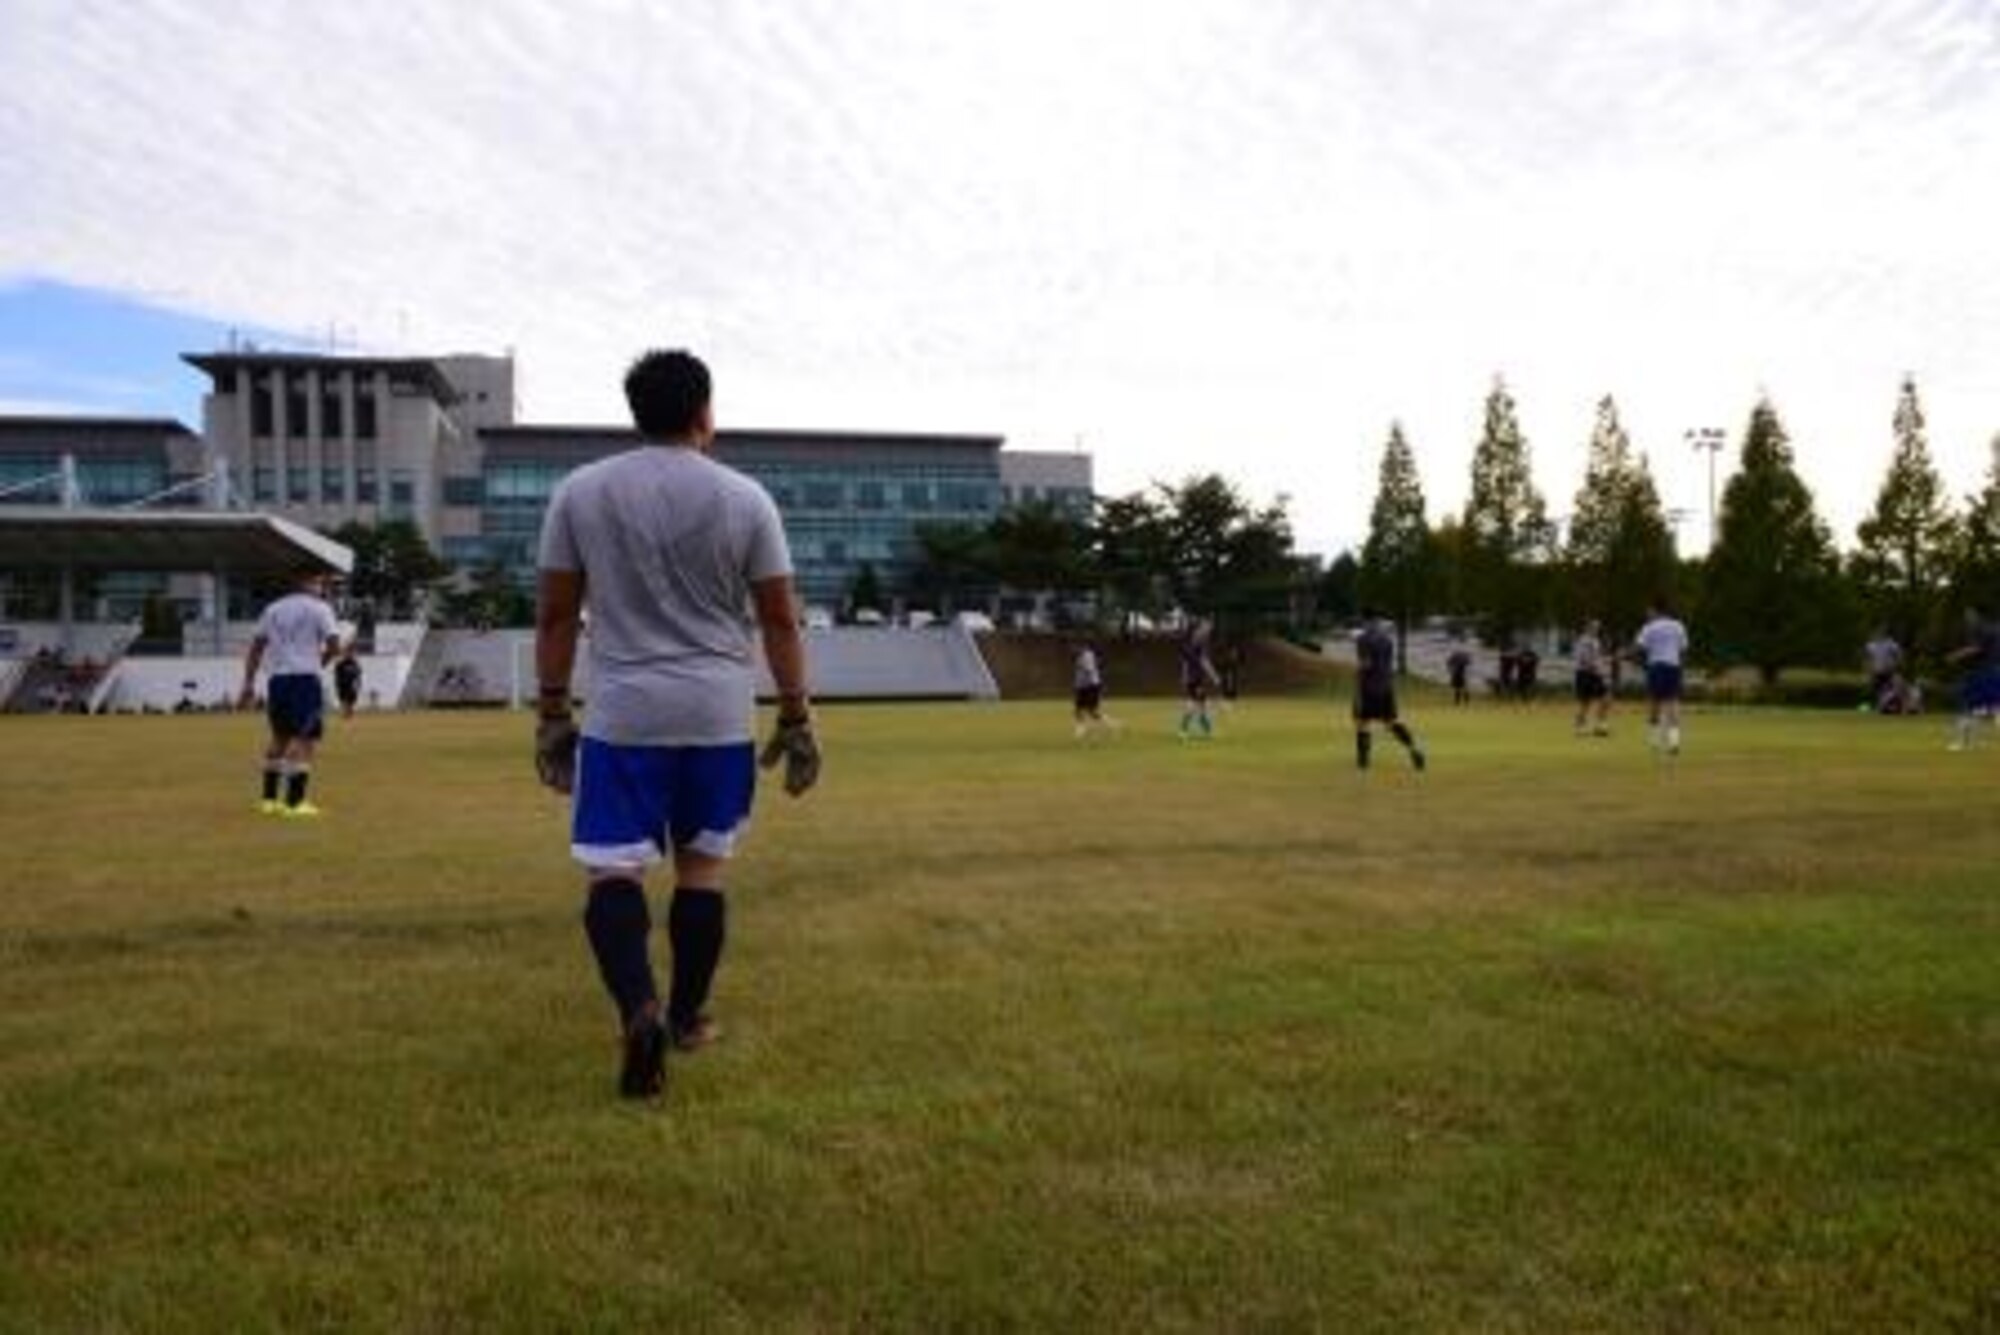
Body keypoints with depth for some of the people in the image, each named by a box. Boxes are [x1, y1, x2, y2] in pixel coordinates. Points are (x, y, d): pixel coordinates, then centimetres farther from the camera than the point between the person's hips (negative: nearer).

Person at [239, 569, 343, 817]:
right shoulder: (319, 608, -2)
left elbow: (255, 648, 15)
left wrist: (248, 685, 17)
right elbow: (334, 645, -11)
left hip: (277, 680, 6)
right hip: (305, 680, -6)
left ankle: (269, 799, 21)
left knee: (280, 737, 19)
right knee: (305, 739, -3)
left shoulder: (274, 609, 16)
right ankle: (294, 802, -7)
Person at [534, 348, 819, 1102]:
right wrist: (796, 721, 8)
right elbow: (780, 621, 1)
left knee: (613, 870, 2)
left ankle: (638, 1009, -19)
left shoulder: (579, 492, 1)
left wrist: (551, 714, 11)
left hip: (622, 715, -1)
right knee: (702, 864, 14)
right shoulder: (745, 499, -1)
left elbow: (555, 615, 3)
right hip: (720, 716, 1)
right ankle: (687, 1016, 24)